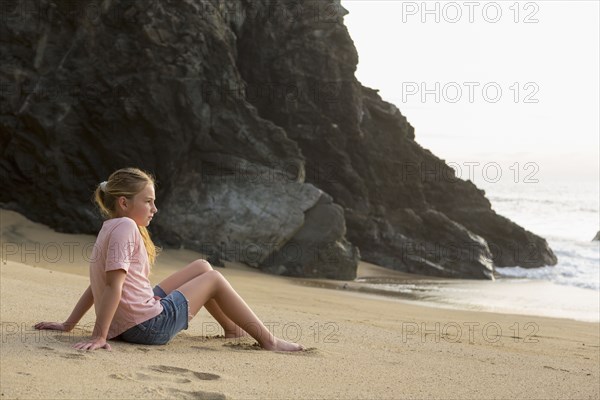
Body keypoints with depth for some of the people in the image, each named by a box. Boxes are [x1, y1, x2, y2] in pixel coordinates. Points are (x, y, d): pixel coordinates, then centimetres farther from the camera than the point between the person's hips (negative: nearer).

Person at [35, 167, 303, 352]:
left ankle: (232, 328, 32)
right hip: (148, 325, -10)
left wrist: (68, 325, 15)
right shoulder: (125, 227, -18)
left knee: (202, 266, 19)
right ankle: (267, 340, 15)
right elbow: (113, 286, -24)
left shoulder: (111, 228, 13)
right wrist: (99, 337, -28)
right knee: (213, 279, 7)